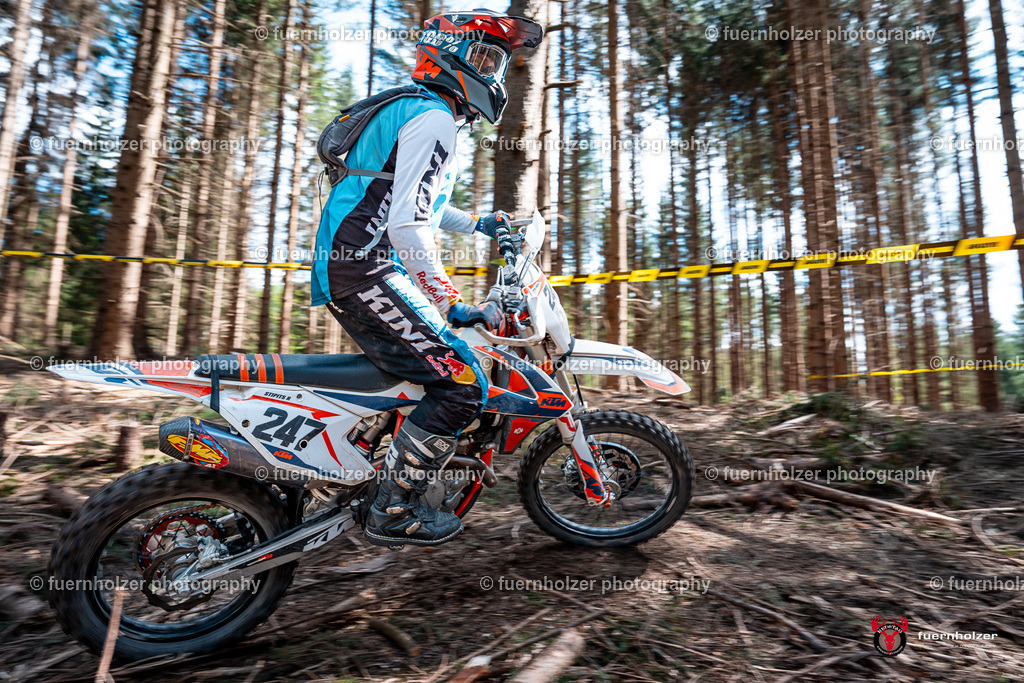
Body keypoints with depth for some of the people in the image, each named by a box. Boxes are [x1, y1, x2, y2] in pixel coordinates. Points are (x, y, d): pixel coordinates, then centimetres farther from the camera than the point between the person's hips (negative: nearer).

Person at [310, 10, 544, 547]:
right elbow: (406, 224, -22)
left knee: (442, 354, 22)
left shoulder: (416, 112, 24)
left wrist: (477, 224, 32)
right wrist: (450, 301, -21)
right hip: (367, 272, -11)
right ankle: (392, 511, -3)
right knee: (462, 383, -14)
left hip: (356, 269, 11)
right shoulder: (434, 119, -10)